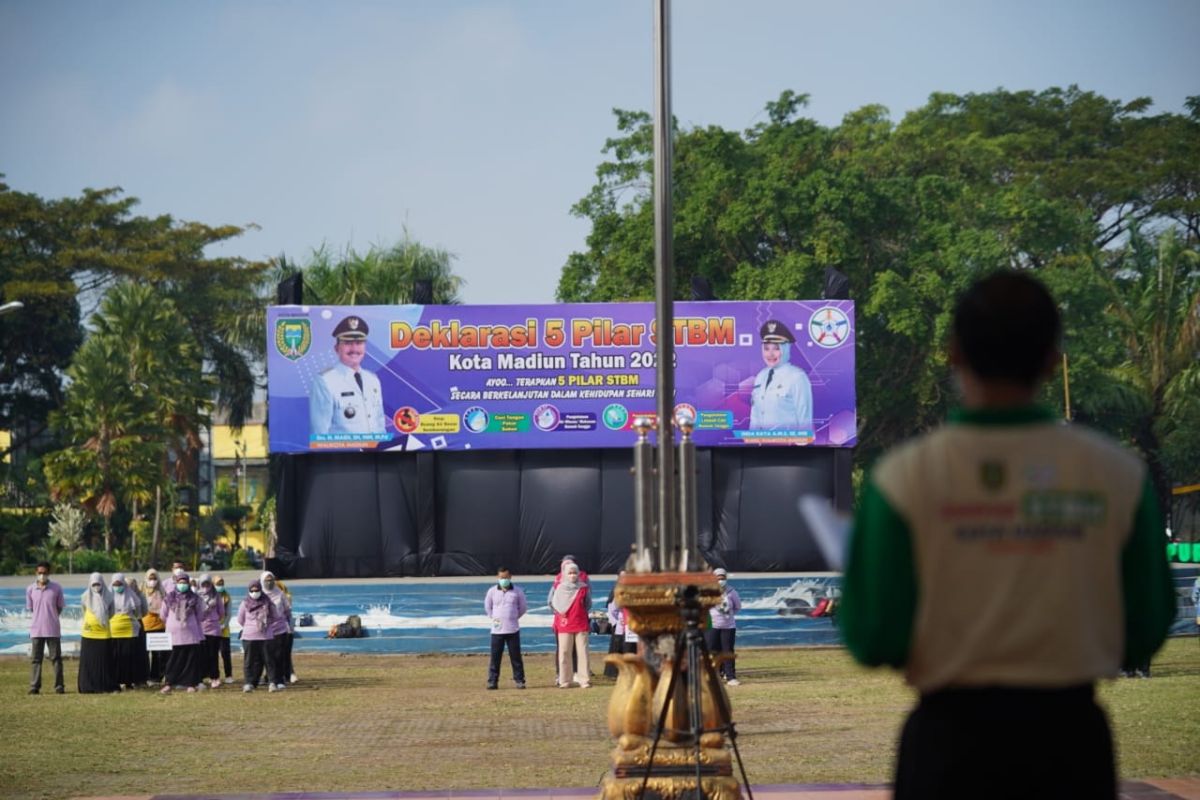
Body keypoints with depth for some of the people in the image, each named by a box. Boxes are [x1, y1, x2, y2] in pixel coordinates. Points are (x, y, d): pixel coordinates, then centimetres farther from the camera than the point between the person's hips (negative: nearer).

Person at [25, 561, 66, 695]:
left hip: (53, 629, -1)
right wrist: (40, 619, 5)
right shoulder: (30, 589, 1)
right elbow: (30, 608, 10)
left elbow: (60, 607, 7)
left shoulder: (56, 588, -2)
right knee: (35, 658, 2)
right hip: (36, 629, 1)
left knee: (56, 658, 3)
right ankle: (34, 686, 6)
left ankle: (59, 686, 7)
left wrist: (52, 618, 4)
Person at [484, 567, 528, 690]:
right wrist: (493, 617, 9)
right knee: (495, 656, 0)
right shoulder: (492, 591, 2)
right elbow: (487, 607, 16)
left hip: (513, 630, 0)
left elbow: (523, 607, 12)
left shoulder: (517, 591, 0)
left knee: (516, 656, 2)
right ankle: (492, 681, 4)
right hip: (497, 630, 0)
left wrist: (515, 617, 7)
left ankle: (519, 680, 8)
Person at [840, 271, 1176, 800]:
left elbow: (875, 641, -9)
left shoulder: (906, 477, -10)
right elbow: (1145, 633, 1)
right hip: (1071, 735, 1)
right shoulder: (1117, 473, -6)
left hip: (952, 736, -1)